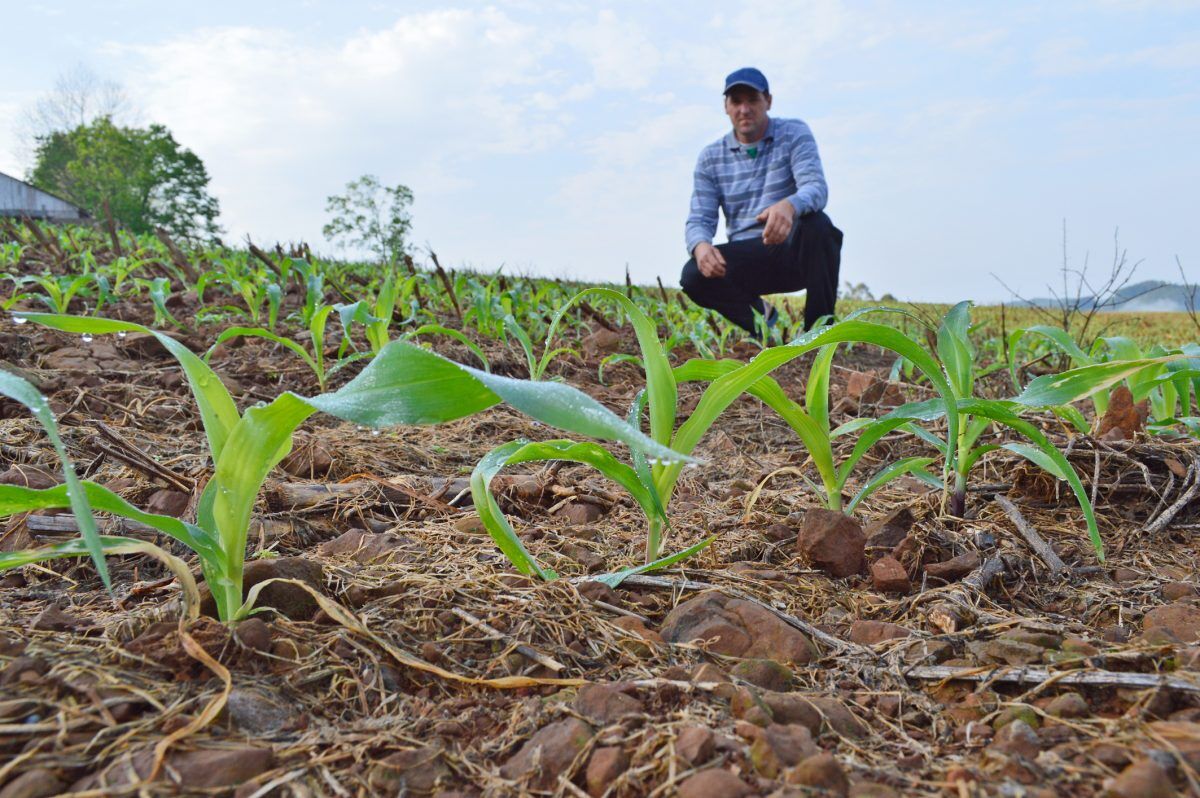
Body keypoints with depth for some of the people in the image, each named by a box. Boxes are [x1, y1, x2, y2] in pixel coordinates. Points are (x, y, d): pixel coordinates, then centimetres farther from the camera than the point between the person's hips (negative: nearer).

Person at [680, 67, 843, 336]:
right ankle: (761, 317, 1)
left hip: (796, 252, -2)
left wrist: (789, 206, -45)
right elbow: (699, 220, 0)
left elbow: (816, 187, -19)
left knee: (817, 224, -35)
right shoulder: (710, 158, 6)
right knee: (694, 275, -26)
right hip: (748, 260, 2)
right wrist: (701, 246, -27)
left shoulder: (794, 134, -1)